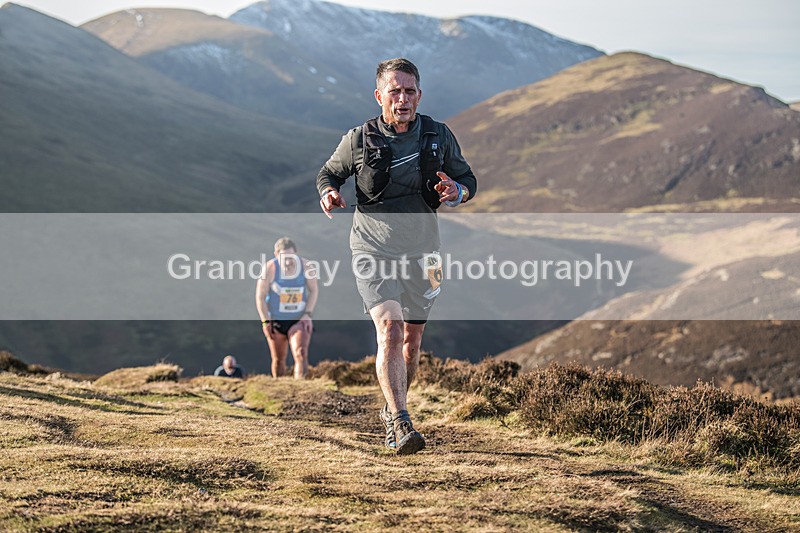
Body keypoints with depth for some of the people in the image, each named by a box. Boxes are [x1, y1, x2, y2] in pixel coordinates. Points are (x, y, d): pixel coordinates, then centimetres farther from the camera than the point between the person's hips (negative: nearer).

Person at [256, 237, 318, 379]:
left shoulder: (305, 266, -8)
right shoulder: (270, 268, -13)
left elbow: (313, 291, 4)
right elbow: (260, 296, -7)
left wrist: (308, 314, -6)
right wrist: (265, 321, -12)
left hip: (299, 320, 0)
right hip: (276, 320, 0)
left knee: (301, 354, -20)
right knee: (278, 360, 11)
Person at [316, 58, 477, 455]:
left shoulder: (439, 137, -1)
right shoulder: (359, 140, -7)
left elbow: (468, 179, 11)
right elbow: (329, 172, 10)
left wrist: (457, 192, -13)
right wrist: (328, 192, -13)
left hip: (420, 250, 4)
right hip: (374, 250, -3)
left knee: (412, 339, 13)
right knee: (389, 330, -21)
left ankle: (391, 412, 35)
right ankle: (401, 425, -25)